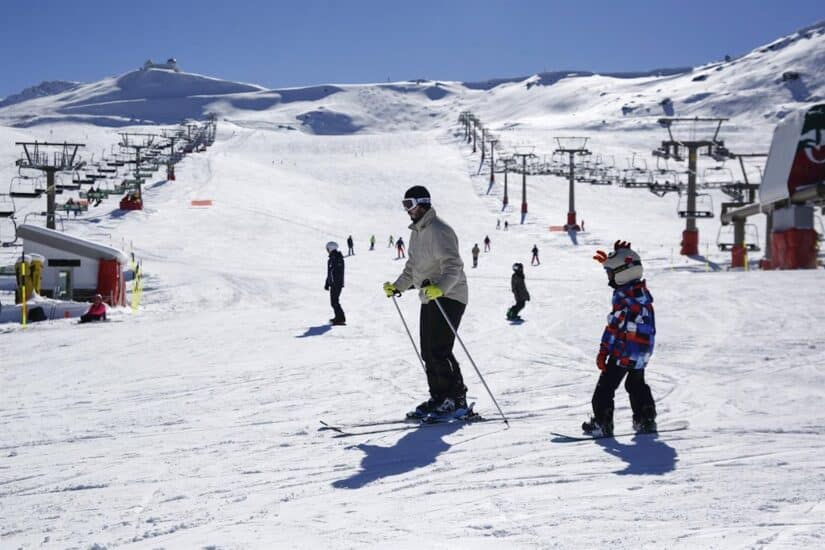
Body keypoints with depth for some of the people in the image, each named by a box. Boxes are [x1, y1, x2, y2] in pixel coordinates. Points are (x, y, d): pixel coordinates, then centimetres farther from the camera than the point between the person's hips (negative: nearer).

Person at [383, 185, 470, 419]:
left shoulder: (438, 231, -15)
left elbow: (453, 266, -26)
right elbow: (413, 267, 27)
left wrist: (440, 287, -41)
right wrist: (397, 287, 17)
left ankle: (457, 399, -7)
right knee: (428, 352, 8)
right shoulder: (417, 232, 17)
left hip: (448, 297, -10)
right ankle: (439, 398, 14)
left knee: (439, 350, -14)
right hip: (430, 299, 10)